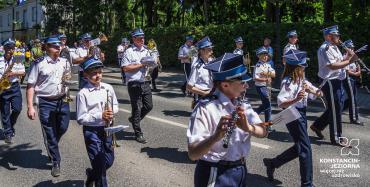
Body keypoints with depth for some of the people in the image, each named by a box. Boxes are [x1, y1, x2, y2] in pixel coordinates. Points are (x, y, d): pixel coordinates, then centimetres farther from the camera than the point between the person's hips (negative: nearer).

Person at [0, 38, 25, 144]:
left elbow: (23, 72, -2)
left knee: (17, 109, -6)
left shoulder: (17, 59, 2)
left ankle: (11, 125, 23)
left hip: (15, 87, 1)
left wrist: (13, 73, -18)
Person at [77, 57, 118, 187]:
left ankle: (92, 174, 43)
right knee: (99, 164, -1)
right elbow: (81, 119, -12)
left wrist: (112, 111, -9)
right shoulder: (83, 93, -12)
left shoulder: (108, 88, 1)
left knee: (109, 161, 15)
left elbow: (115, 105, 14)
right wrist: (100, 116, -22)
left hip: (107, 129, 5)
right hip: (92, 131, -5)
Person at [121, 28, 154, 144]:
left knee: (149, 106, 8)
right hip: (134, 84, -6)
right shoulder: (129, 52, -6)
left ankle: (134, 119, 35)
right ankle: (138, 134, 12)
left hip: (145, 83, 6)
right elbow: (125, 68, -13)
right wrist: (141, 65, -13)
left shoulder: (146, 51, 13)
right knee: (137, 108, 2)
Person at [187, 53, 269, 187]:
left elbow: (263, 132, -6)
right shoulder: (205, 109, -19)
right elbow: (193, 154, -24)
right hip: (215, 175, -6)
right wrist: (216, 136, -40)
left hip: (240, 171, 6)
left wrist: (248, 127, -26)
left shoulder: (242, 105, 2)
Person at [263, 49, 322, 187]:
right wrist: (296, 99, -39)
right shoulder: (288, 82, -18)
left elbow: (318, 94, 10)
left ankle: (272, 163, 31)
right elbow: (281, 104, -25)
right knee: (305, 148, -5)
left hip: (301, 114, 9)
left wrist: (310, 89, -12)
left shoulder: (301, 80, 8)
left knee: (299, 147, 17)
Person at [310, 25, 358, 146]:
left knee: (337, 107, 18)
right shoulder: (325, 48, -17)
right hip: (329, 81, -10)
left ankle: (317, 125, 29)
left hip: (337, 81, 10)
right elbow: (333, 66, -26)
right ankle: (336, 138, 10)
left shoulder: (334, 48, 15)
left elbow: (339, 61, 15)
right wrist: (349, 61, -23)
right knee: (335, 110, -1)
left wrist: (348, 56, -1)